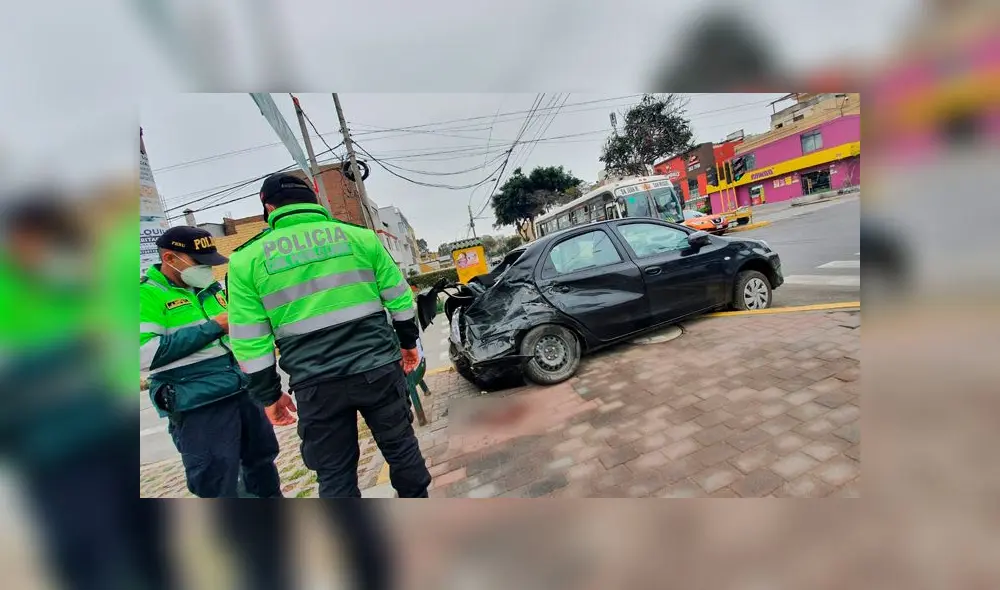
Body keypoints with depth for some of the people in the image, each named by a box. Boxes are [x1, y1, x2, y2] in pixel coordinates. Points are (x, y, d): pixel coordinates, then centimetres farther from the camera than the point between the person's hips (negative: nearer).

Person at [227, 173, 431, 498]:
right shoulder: (360, 236, 3)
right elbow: (399, 298, 4)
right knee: (401, 446, 19)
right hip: (378, 368, 1)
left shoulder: (248, 258, 2)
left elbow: (249, 342, 0)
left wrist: (269, 395, 11)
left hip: (316, 386, 0)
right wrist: (408, 342, 17)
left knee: (335, 474, 17)